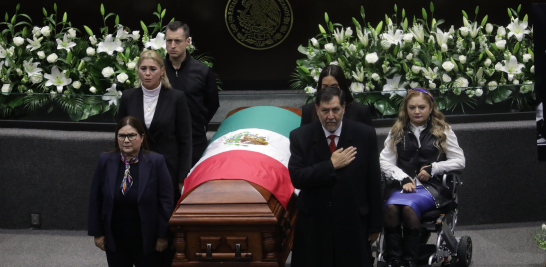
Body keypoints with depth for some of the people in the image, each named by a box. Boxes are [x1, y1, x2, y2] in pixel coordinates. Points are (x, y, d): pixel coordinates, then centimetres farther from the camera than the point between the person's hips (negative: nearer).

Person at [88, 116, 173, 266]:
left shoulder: (156, 162, -8)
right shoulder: (105, 161, -1)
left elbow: (166, 201, -6)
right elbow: (95, 199, 4)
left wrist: (162, 235, -7)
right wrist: (97, 233, 3)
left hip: (146, 240, -2)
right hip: (115, 241, 2)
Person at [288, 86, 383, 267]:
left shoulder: (365, 135, -3)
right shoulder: (300, 137, -3)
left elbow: (373, 182, 0)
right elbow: (296, 178, -12)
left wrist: (375, 225, 1)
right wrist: (331, 165, -19)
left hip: (353, 224, 0)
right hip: (314, 224, 0)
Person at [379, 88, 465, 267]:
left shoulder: (442, 131, 10)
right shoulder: (397, 132, 15)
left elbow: (459, 161, 8)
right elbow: (385, 161, 8)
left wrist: (433, 168, -5)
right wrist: (403, 178, -8)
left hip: (432, 186, -2)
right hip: (402, 184, 2)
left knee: (408, 207, -34)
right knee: (391, 207, -33)